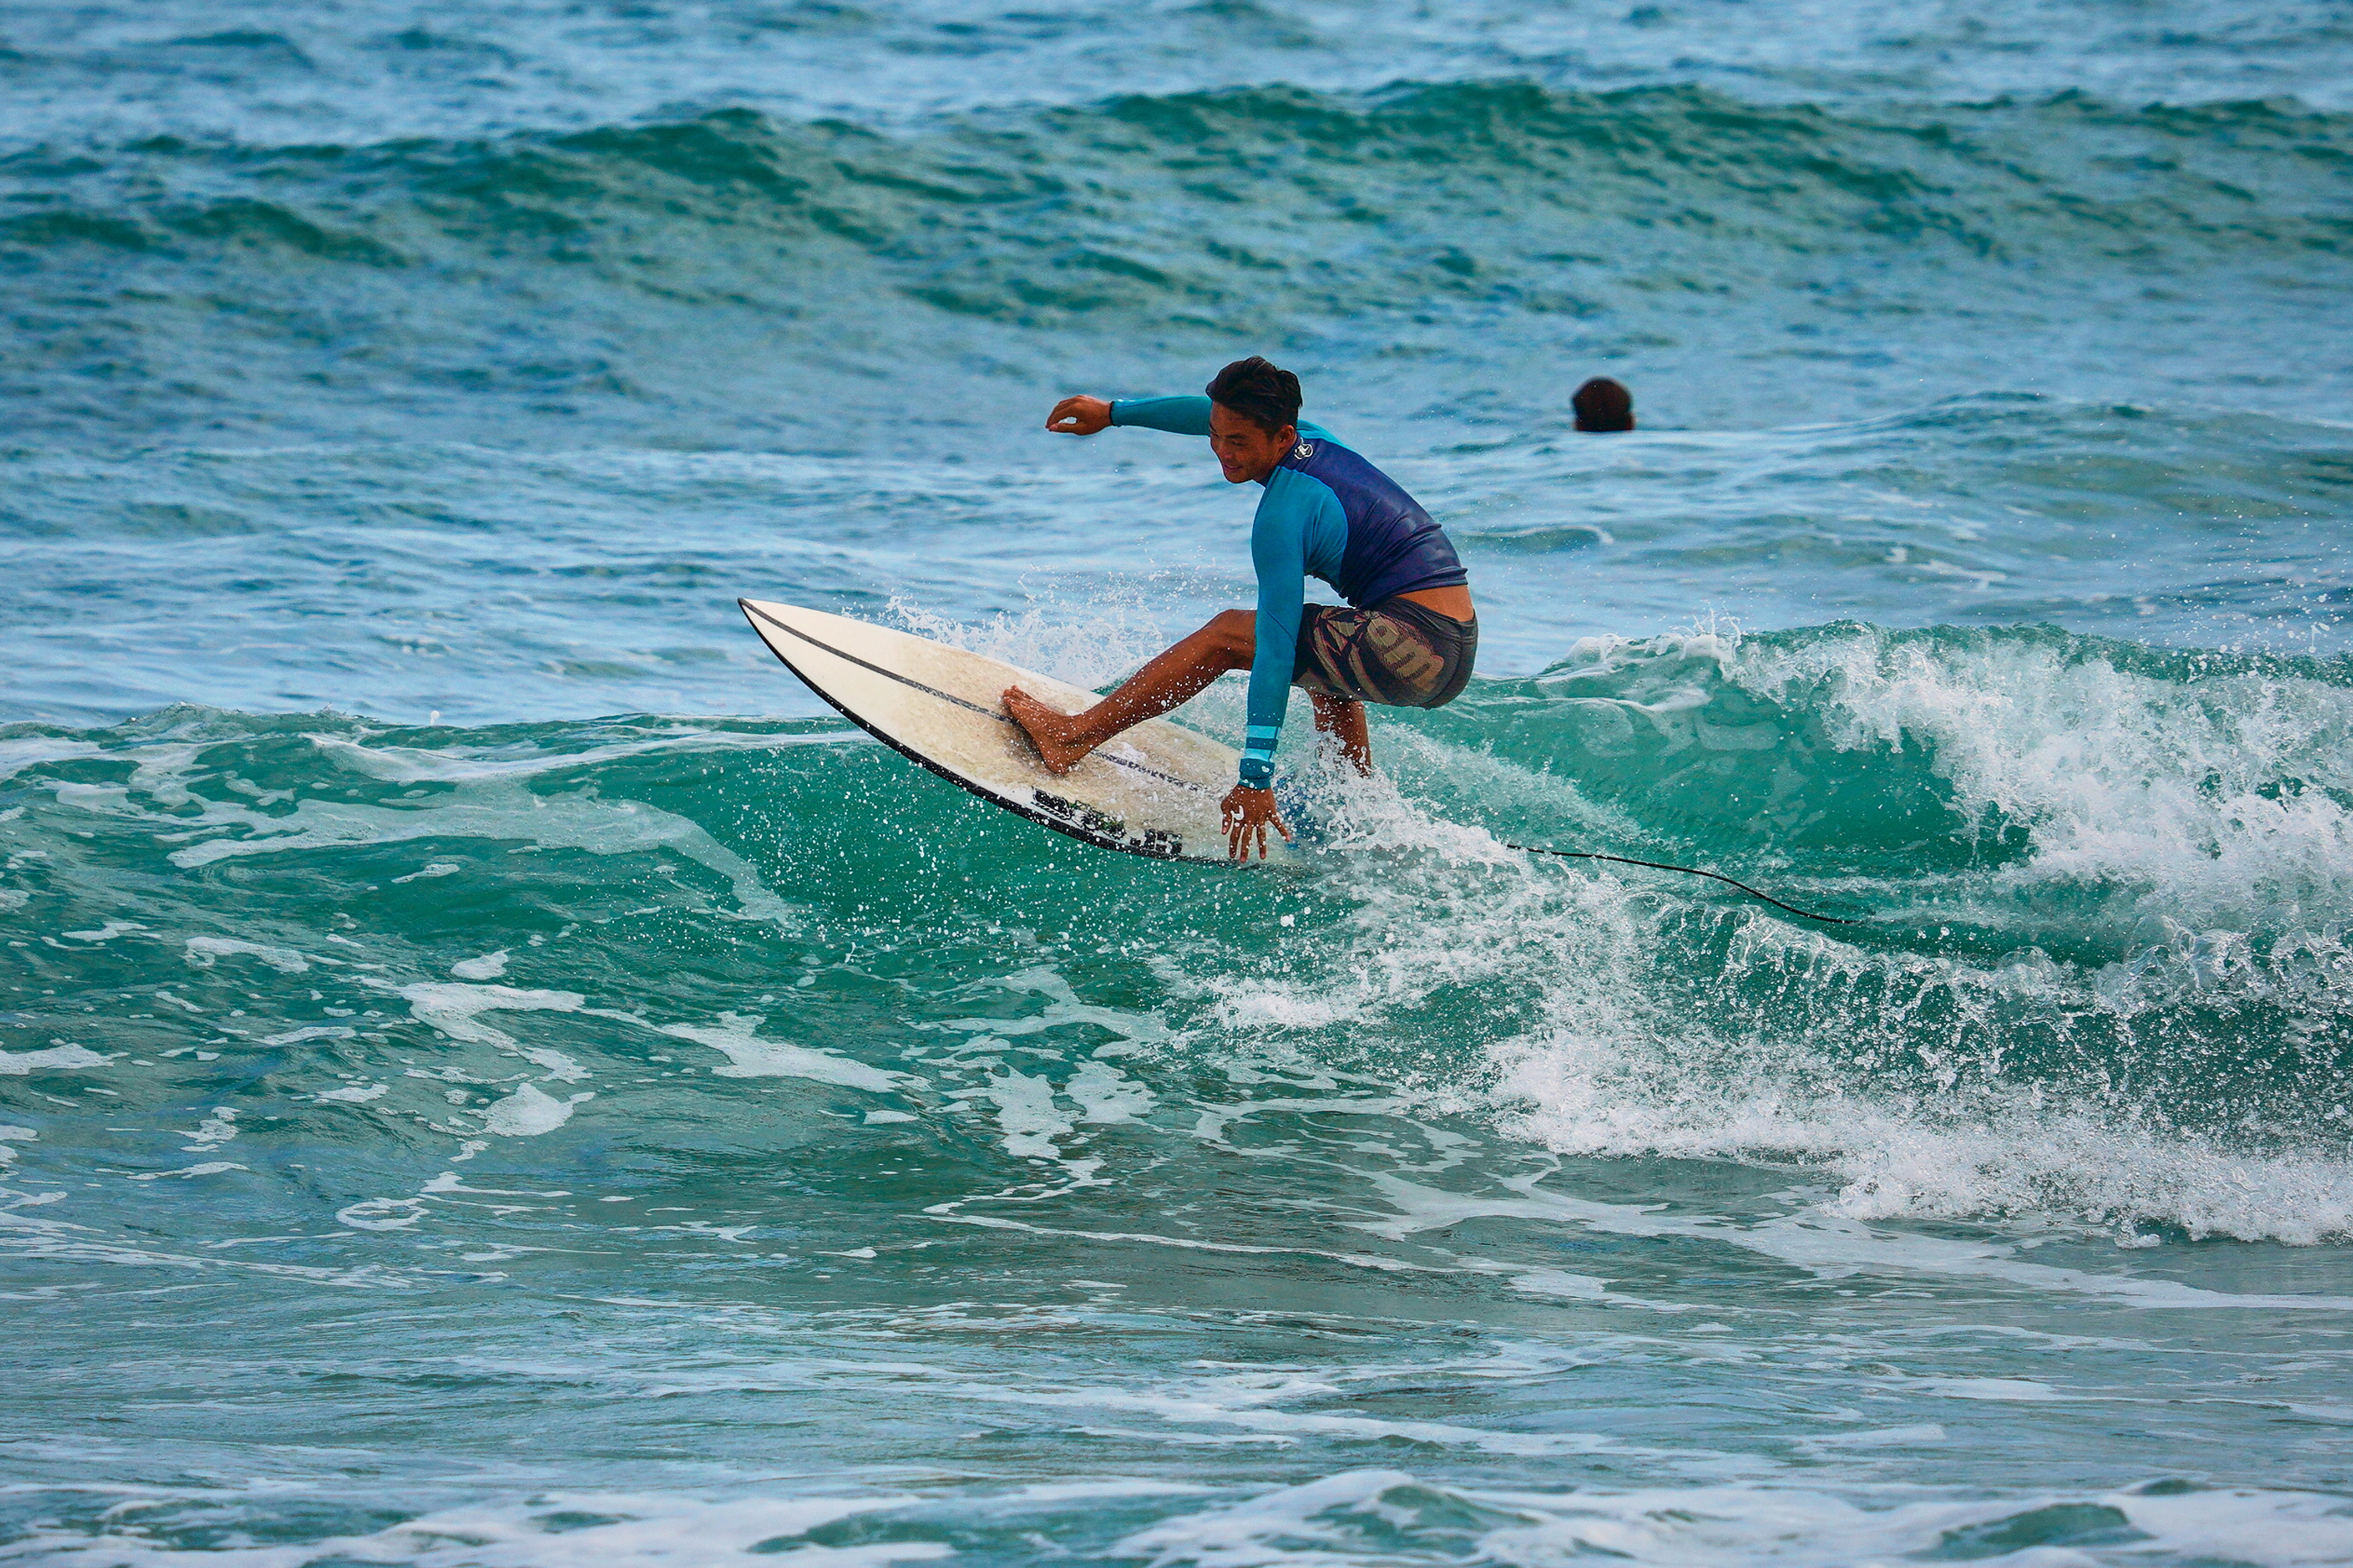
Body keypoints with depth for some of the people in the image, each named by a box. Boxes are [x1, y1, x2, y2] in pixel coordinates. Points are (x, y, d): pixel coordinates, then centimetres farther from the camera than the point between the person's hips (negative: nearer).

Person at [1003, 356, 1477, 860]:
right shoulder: (1314, 440, 11)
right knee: (1325, 657, 39)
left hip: (1413, 647, -9)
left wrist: (1255, 779, -18)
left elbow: (1275, 650, -17)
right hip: (1459, 654, 9)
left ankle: (1078, 734, 8)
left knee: (1228, 633, 2)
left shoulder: (1283, 516, -13)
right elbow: (1220, 415, 31)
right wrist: (1114, 413, 40)